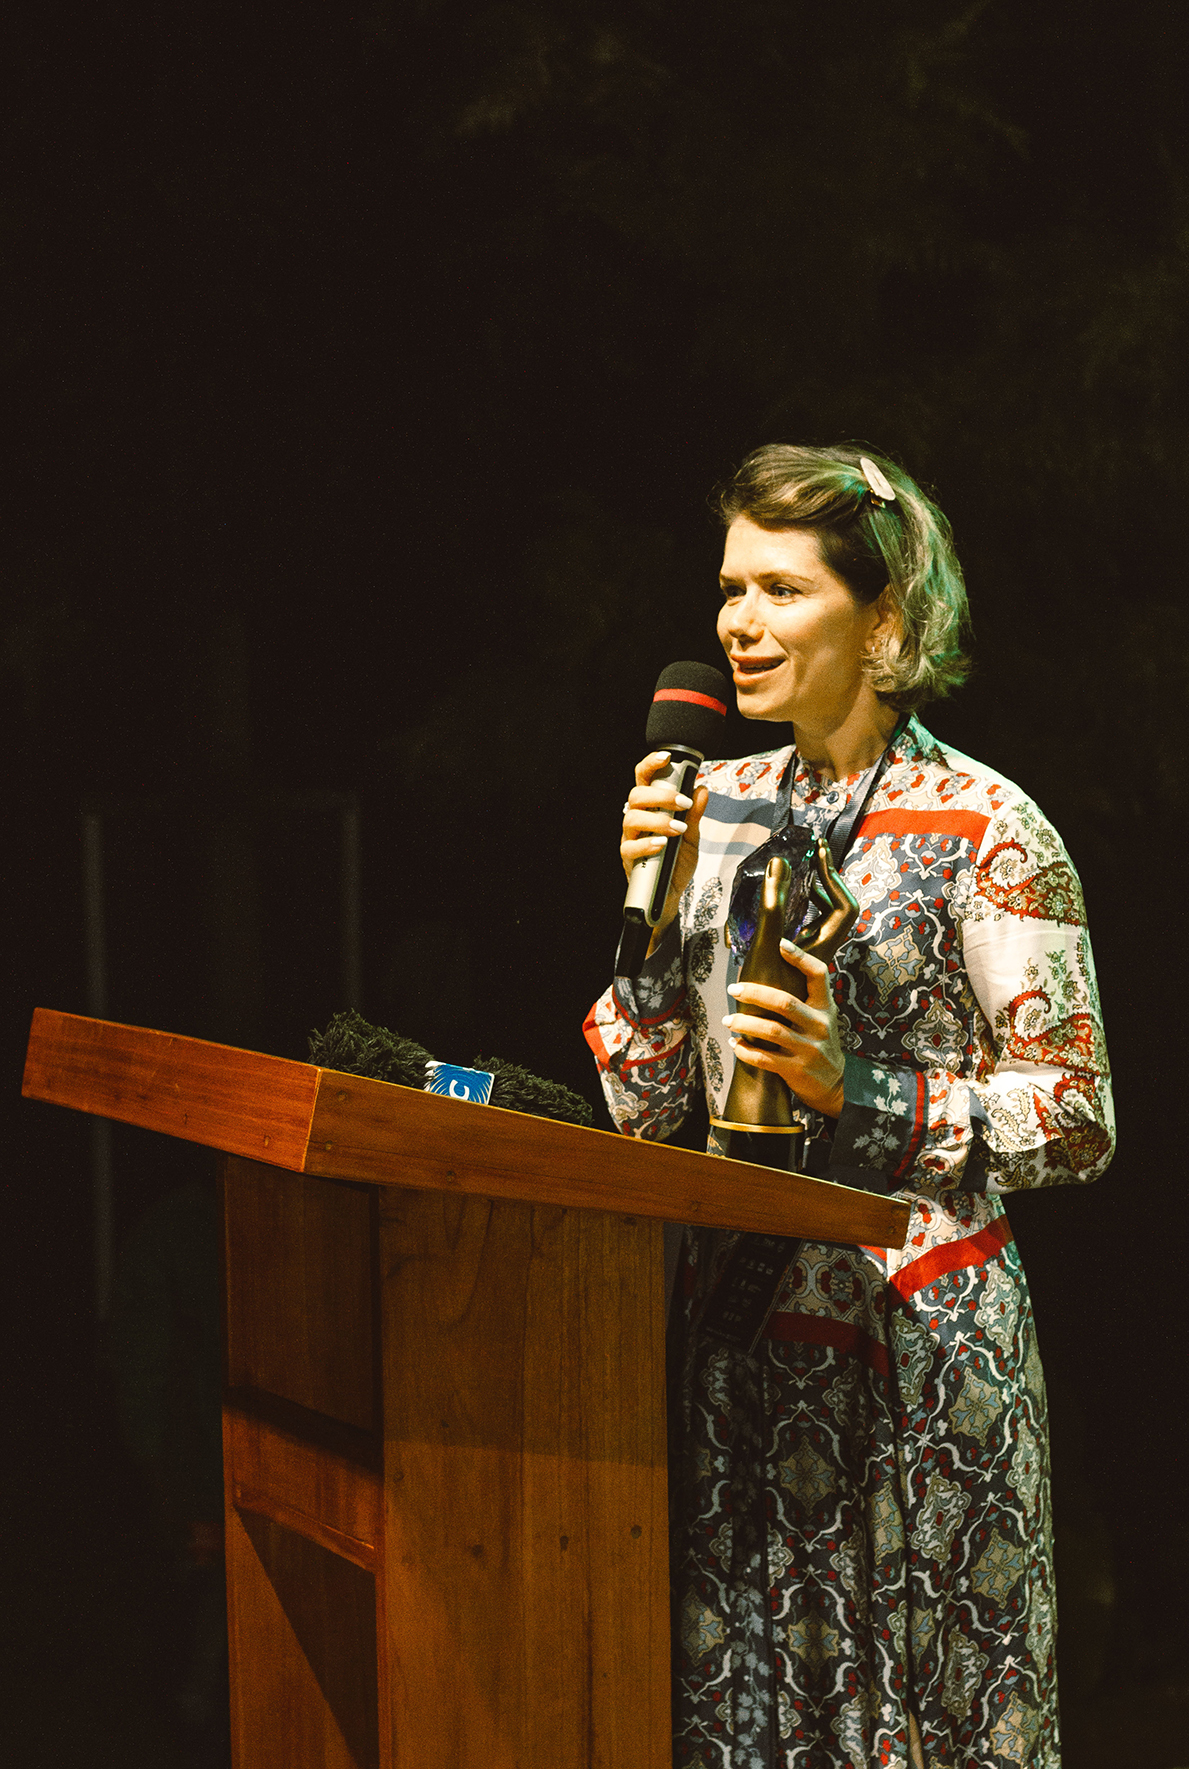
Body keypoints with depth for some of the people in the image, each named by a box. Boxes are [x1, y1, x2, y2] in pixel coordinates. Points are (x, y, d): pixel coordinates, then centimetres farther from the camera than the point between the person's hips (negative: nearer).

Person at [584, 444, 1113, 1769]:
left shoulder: (982, 828, -8)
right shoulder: (719, 806, 8)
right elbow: (642, 1108, 9)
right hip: (737, 1326, 5)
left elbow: (1074, 1119, -9)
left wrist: (856, 1091, -19)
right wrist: (657, 912, -5)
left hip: (916, 1329, -5)